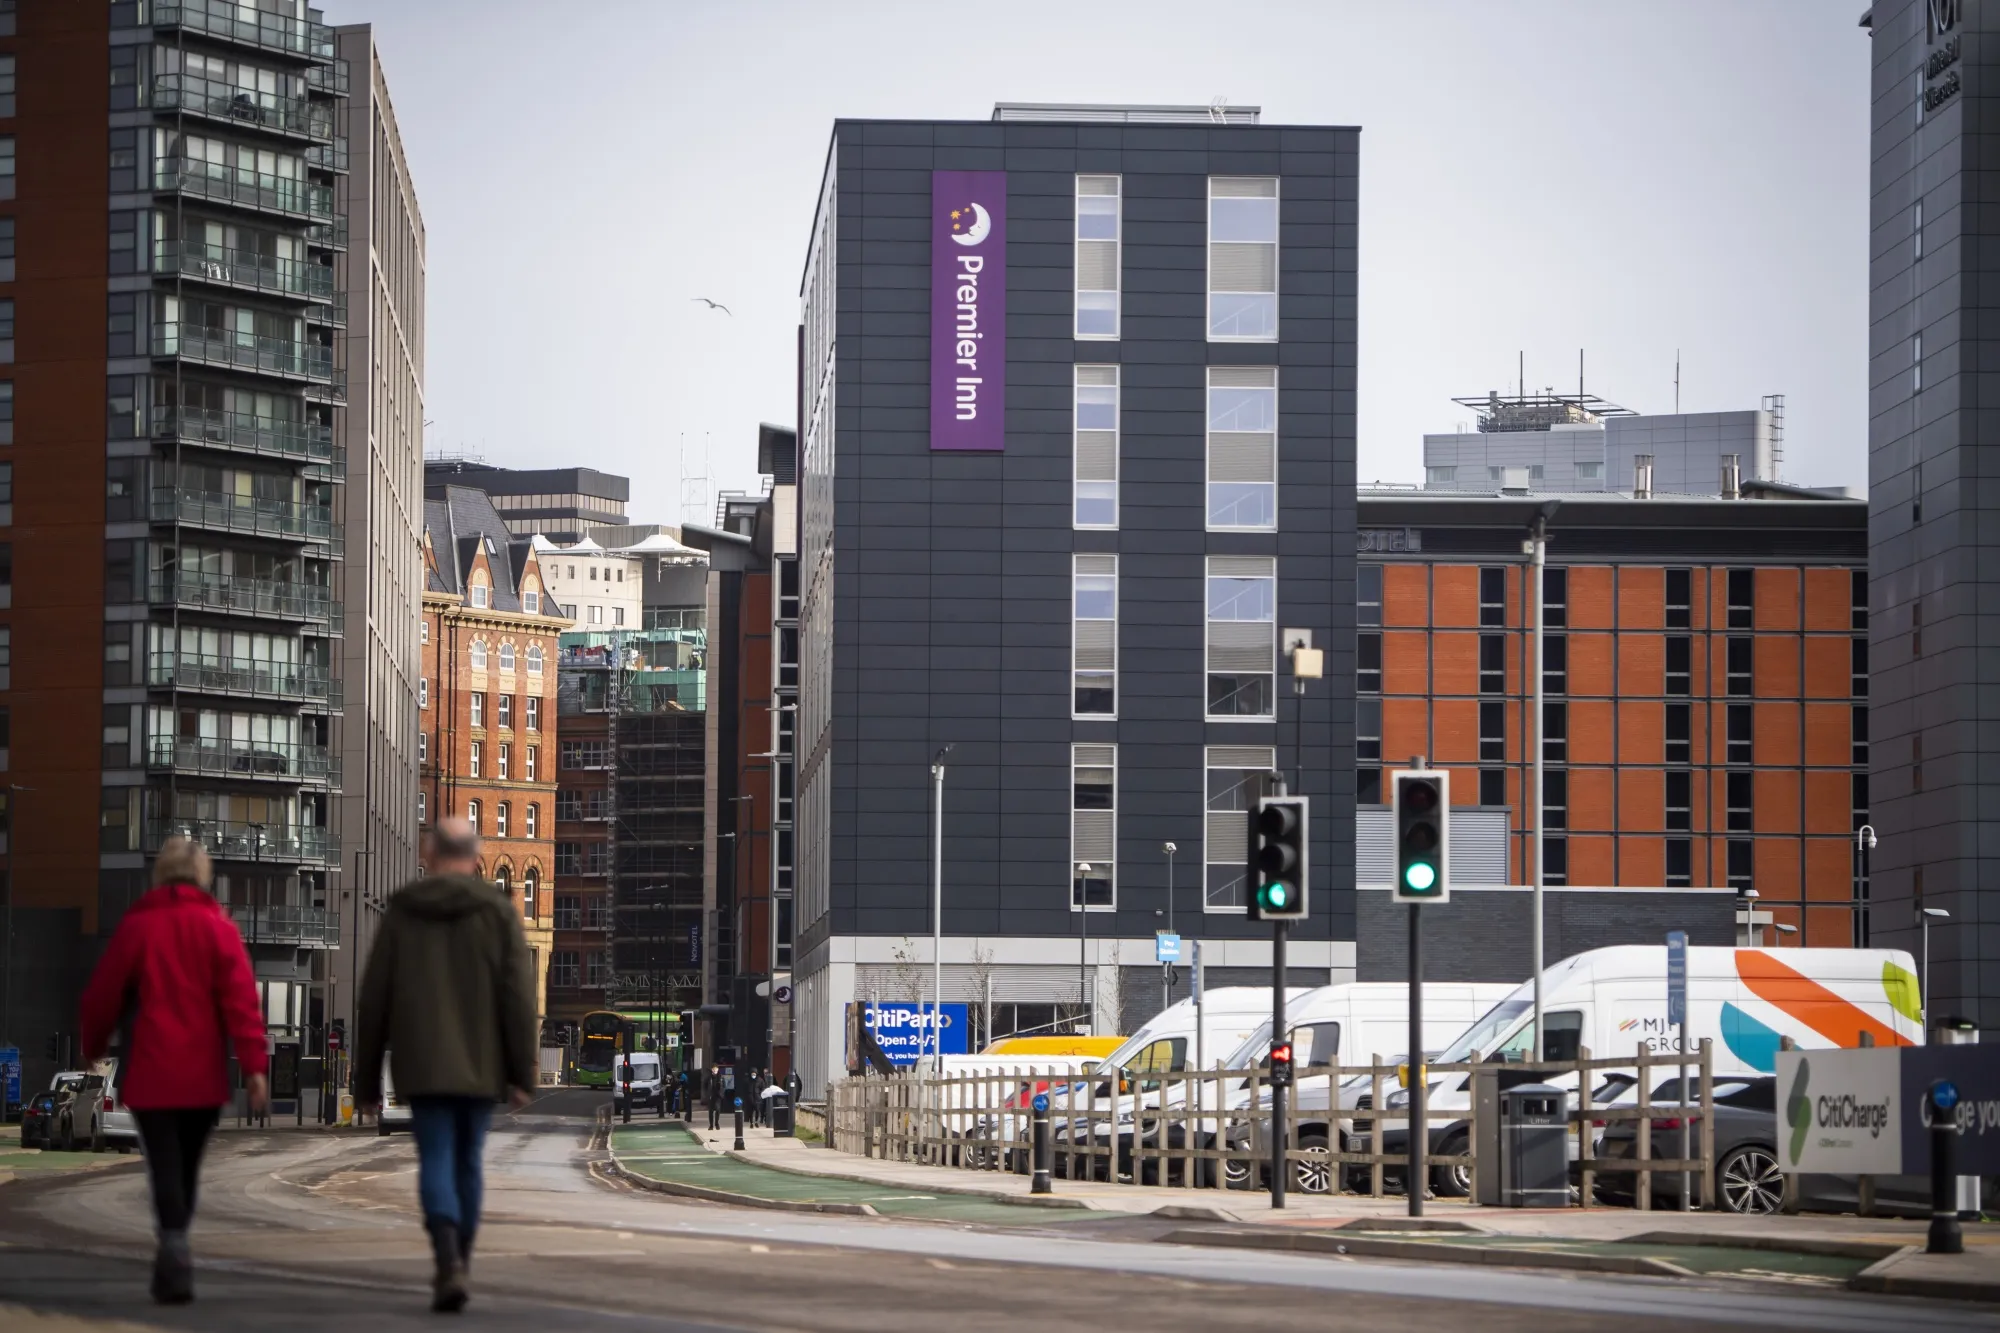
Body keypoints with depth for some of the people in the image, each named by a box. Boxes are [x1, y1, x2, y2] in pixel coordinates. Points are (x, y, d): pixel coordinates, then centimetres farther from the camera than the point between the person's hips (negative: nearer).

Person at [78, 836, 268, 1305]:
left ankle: (176, 1254, -23)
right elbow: (241, 999, -9)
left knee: (165, 1168, -4)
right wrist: (253, 1065, -11)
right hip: (203, 1077, 2)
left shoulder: (136, 926, -2)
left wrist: (93, 1046, 20)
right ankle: (171, 1261, 26)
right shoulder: (219, 928, -1)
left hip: (150, 1073, -2)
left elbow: (102, 994, 2)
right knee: (187, 1168, 16)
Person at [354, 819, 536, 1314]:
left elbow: (373, 1001, 4)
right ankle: (455, 1268, 24)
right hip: (479, 1067, 1)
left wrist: (367, 1080, 10)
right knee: (467, 1163, 15)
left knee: (437, 1165, -4)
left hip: (422, 1066, -1)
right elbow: (518, 995, -7)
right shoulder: (497, 911, 0)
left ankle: (449, 1266, -26)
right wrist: (522, 1074, -4)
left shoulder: (402, 912, 3)